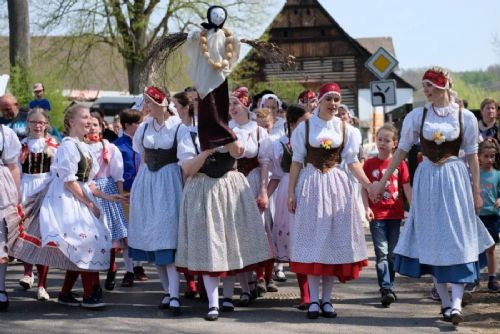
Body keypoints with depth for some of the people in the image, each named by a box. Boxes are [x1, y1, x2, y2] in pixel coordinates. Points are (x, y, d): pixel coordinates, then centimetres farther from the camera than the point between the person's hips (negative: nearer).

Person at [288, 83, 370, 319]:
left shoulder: (345, 129, 4)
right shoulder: (305, 127, -1)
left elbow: (352, 162, 3)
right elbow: (297, 162, 2)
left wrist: (368, 185, -10)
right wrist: (291, 193, -2)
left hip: (336, 185, 2)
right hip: (311, 185, -2)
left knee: (333, 240, 2)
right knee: (312, 240, -2)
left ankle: (326, 299, 10)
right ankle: (314, 300, 3)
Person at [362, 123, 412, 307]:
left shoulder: (399, 163, 2)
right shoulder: (370, 164, 0)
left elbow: (407, 188, 3)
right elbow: (364, 188, 2)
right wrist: (367, 208, -11)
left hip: (395, 214, 2)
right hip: (376, 215, -2)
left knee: (392, 253, 10)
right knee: (381, 252, -7)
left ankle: (389, 287, 21)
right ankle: (386, 289, -12)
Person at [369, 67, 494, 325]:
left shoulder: (465, 117, -1)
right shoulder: (417, 116, 2)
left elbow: (472, 156, 2)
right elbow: (402, 151, 7)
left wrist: (476, 191, -1)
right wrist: (382, 182, 6)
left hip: (455, 179, -2)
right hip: (427, 179, 2)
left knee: (457, 239, -8)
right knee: (432, 241, 3)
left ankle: (456, 303, -12)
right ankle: (445, 302, 12)